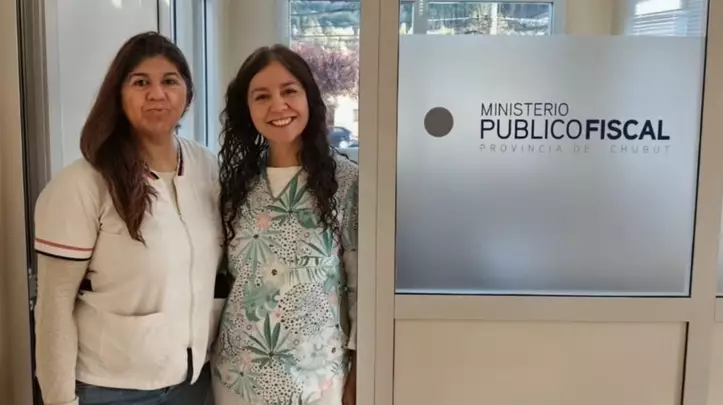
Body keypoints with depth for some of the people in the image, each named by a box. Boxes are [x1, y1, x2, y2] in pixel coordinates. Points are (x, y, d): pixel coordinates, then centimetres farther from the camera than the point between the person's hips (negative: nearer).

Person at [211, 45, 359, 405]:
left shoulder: (347, 180, -9)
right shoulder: (236, 182, 3)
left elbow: (363, 284, -7)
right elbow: (223, 279, 9)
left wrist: (358, 375, -7)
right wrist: (205, 354, 9)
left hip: (318, 375, -3)